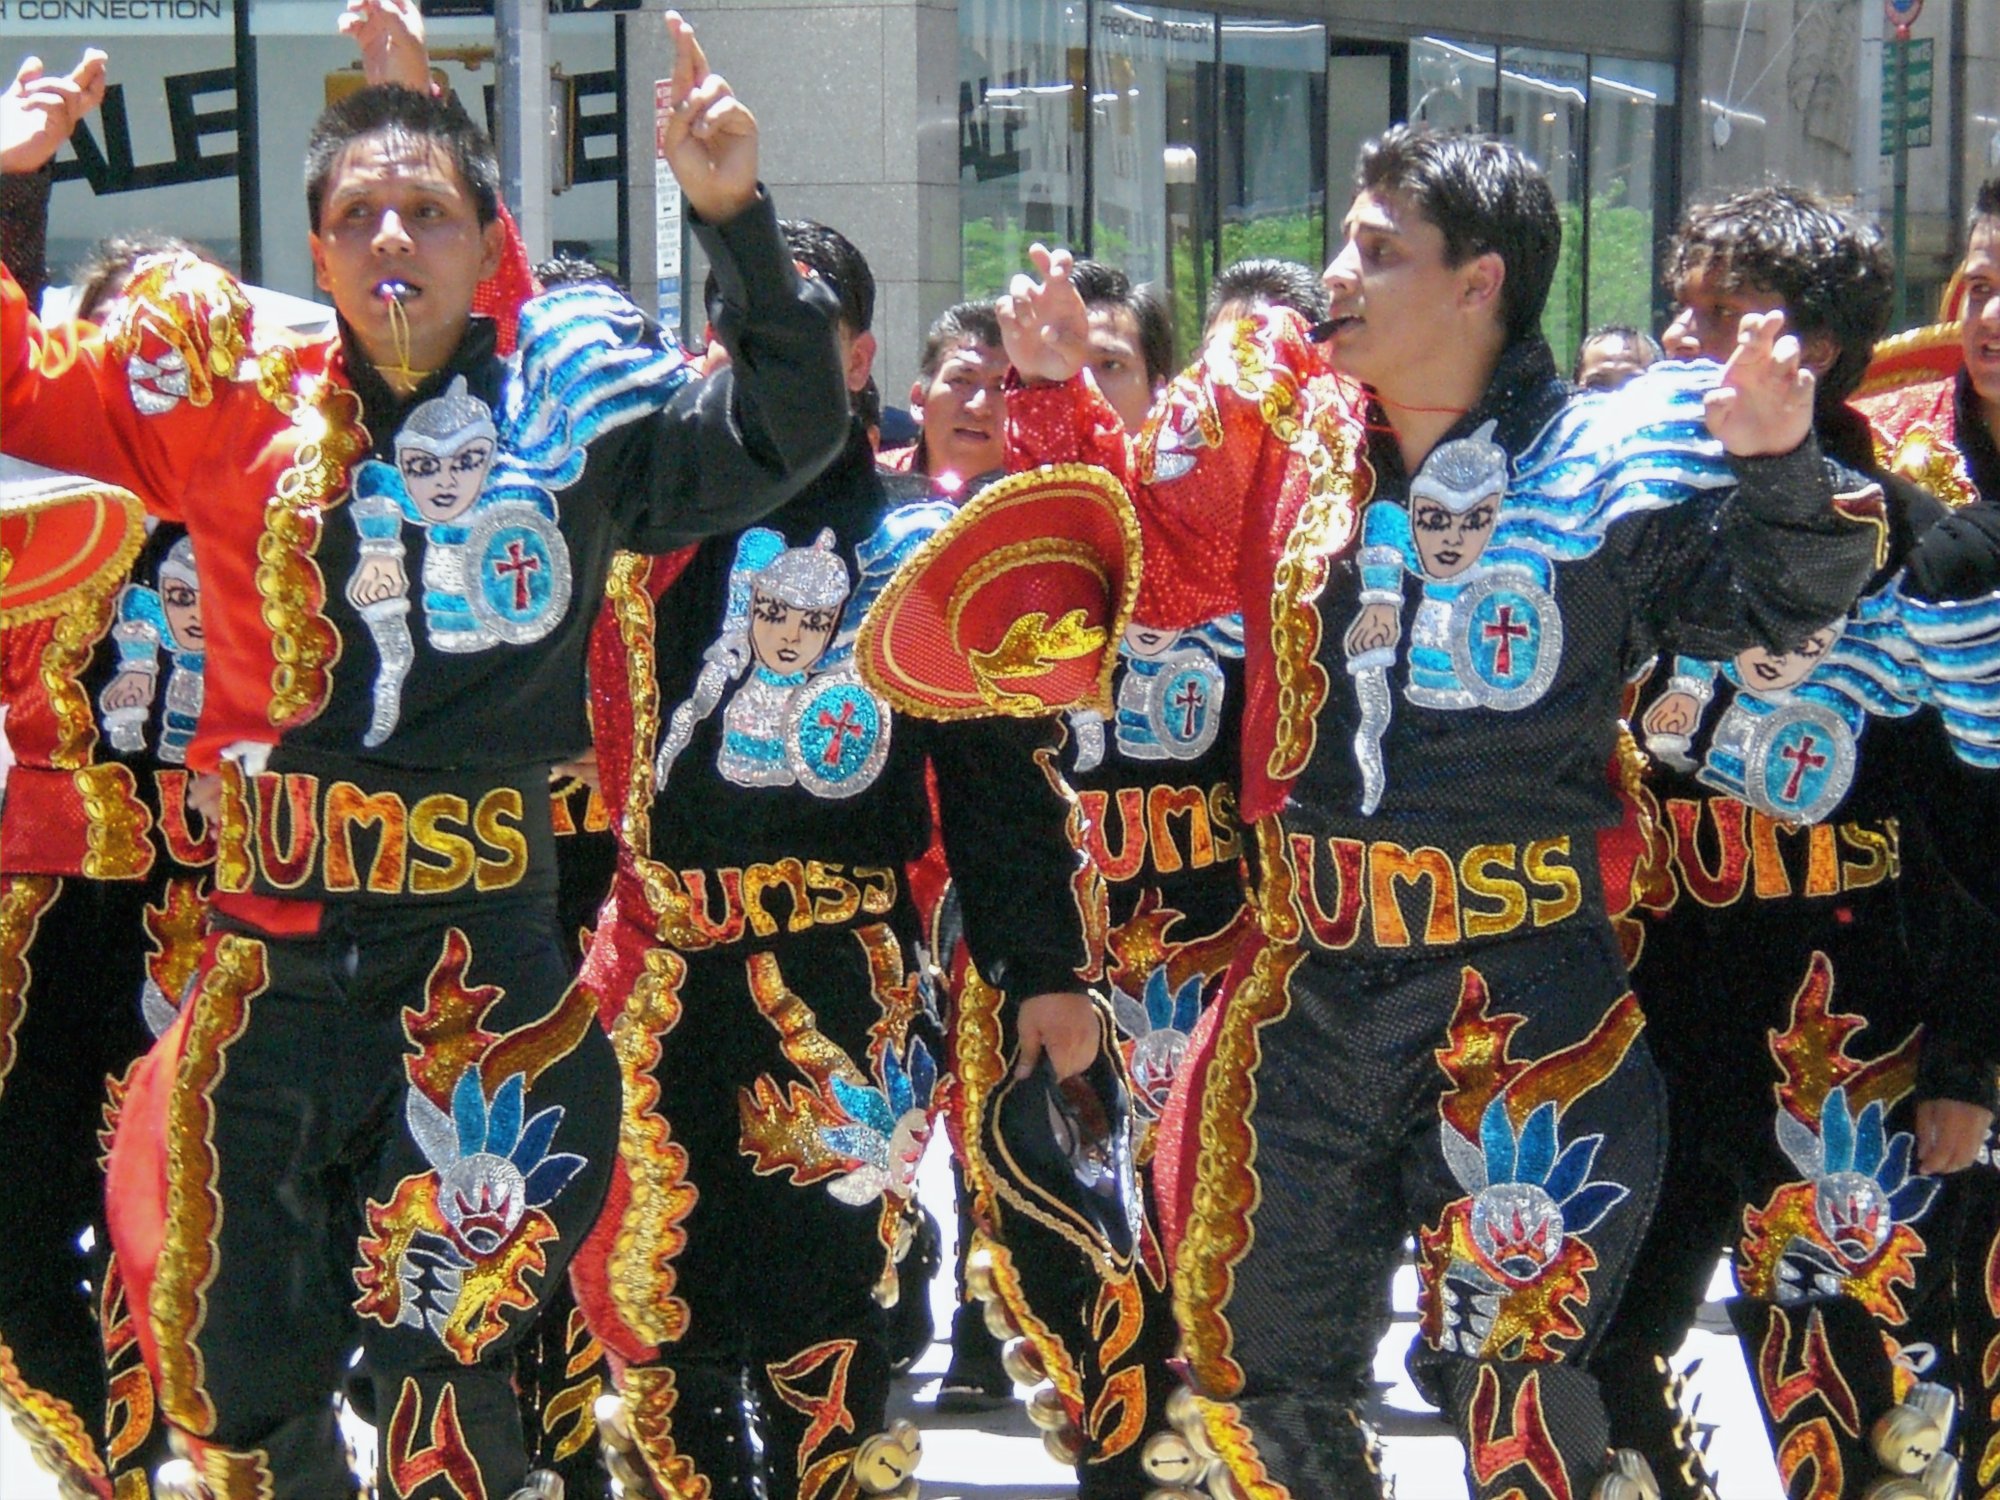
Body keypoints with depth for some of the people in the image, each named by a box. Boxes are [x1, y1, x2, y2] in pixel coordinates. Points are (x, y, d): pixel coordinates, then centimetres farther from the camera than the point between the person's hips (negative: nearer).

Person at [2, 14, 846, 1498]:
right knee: (236, 1369, 13)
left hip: (483, 963, -2)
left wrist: (736, 214, -17)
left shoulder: (571, 403, 0)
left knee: (441, 1361, 3)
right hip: (272, 964, 2)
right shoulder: (238, 403, 3)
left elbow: (783, 430, -5)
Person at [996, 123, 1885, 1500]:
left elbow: (1782, 598, -7)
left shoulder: (1601, 460, -8)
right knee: (1258, 1362, 18)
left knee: (1506, 1379, -5)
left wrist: (1780, 469, -25)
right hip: (1308, 983, 5)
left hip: (1520, 987, -5)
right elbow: (1148, 567, 16)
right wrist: (1058, 397, 6)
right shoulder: (1283, 431, 4)